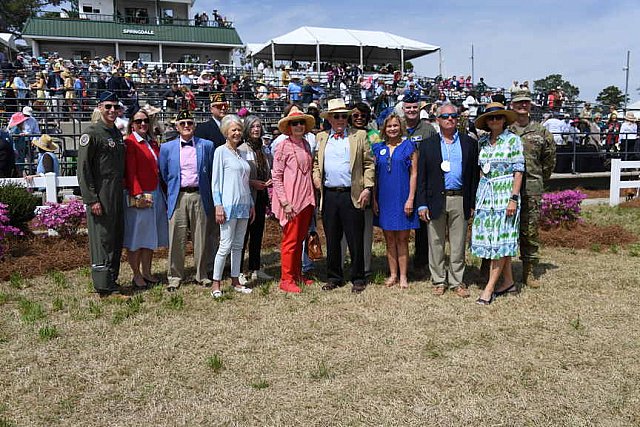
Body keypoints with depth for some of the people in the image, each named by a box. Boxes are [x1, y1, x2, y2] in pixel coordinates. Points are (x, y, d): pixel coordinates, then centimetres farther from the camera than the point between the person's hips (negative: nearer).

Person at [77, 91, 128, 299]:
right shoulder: (92, 133, -8)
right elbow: (83, 170, -13)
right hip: (100, 195, -8)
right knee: (102, 239, -4)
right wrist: (92, 200, -17)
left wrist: (124, 189, 16)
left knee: (117, 239, 12)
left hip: (117, 194, 8)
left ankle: (112, 280, 23)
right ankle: (104, 287, 2)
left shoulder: (118, 134, 16)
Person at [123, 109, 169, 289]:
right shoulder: (130, 143, -9)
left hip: (155, 194, 8)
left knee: (151, 236, 14)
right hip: (138, 196, -8)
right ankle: (137, 275, 13)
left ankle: (147, 272, 25)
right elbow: (130, 171, -15)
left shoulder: (152, 143, 14)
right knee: (136, 237, 3)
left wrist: (162, 193, 12)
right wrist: (137, 194, -21)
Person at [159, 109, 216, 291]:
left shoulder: (207, 145, 5)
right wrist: (174, 188, 11)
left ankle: (202, 274, 20)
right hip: (178, 197, 0)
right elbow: (164, 174, 14)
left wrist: (207, 192, 9)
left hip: (199, 196, 0)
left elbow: (212, 172, 10)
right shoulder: (167, 148, 7)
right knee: (176, 239, 2)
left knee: (201, 238, 6)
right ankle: (175, 276, 14)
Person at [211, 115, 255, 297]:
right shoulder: (221, 151, -3)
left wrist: (251, 205, 17)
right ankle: (216, 283, 3)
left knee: (238, 245, 10)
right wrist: (218, 205, -14)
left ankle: (235, 280, 19)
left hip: (244, 205, 7)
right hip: (229, 205, -7)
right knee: (225, 245, -7)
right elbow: (216, 181, -7)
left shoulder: (241, 153, 16)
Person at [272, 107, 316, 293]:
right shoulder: (283, 146, -6)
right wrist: (285, 202, -14)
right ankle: (286, 279, 8)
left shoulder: (306, 144, 13)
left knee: (300, 238, 13)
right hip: (291, 200, -6)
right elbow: (276, 176, -8)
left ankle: (297, 274, 24)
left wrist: (312, 196, 13)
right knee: (290, 240, -2)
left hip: (307, 198, 6)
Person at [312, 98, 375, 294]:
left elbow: (369, 164, 3)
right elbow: (315, 162, 21)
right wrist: (316, 176, 2)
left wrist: (367, 188, -6)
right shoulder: (321, 138, 14)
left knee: (355, 241, 2)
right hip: (329, 195, 3)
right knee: (332, 241, 10)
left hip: (352, 195, -3)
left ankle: (358, 279, 15)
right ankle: (334, 278, 23)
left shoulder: (359, 136, 6)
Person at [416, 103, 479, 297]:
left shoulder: (469, 143, 9)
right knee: (436, 243, 7)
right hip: (436, 200, 0)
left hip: (460, 201, 0)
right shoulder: (428, 145, 7)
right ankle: (439, 281, 20)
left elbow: (474, 174, 7)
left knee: (458, 244, 7)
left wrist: (473, 203, 1)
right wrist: (422, 204, -4)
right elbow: (421, 177, 3)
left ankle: (456, 281, 19)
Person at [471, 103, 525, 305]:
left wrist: (514, 198, -14)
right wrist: (480, 194, 11)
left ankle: (490, 287, -3)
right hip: (485, 194, 6)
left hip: (505, 192, -5)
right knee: (491, 238, 7)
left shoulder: (513, 140, -4)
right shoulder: (482, 141, 11)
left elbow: (518, 170, -7)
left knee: (500, 239, -5)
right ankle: (508, 282, 20)